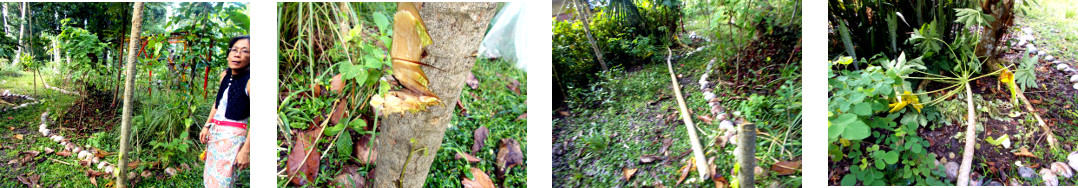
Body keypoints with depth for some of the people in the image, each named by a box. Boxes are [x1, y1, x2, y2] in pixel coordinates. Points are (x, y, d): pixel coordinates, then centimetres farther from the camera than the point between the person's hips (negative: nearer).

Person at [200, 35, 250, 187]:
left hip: (233, 135, -8)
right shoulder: (225, 75, 6)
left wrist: (246, 150, -21)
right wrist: (207, 126, 15)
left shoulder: (249, 81, -17)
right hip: (215, 131, 8)